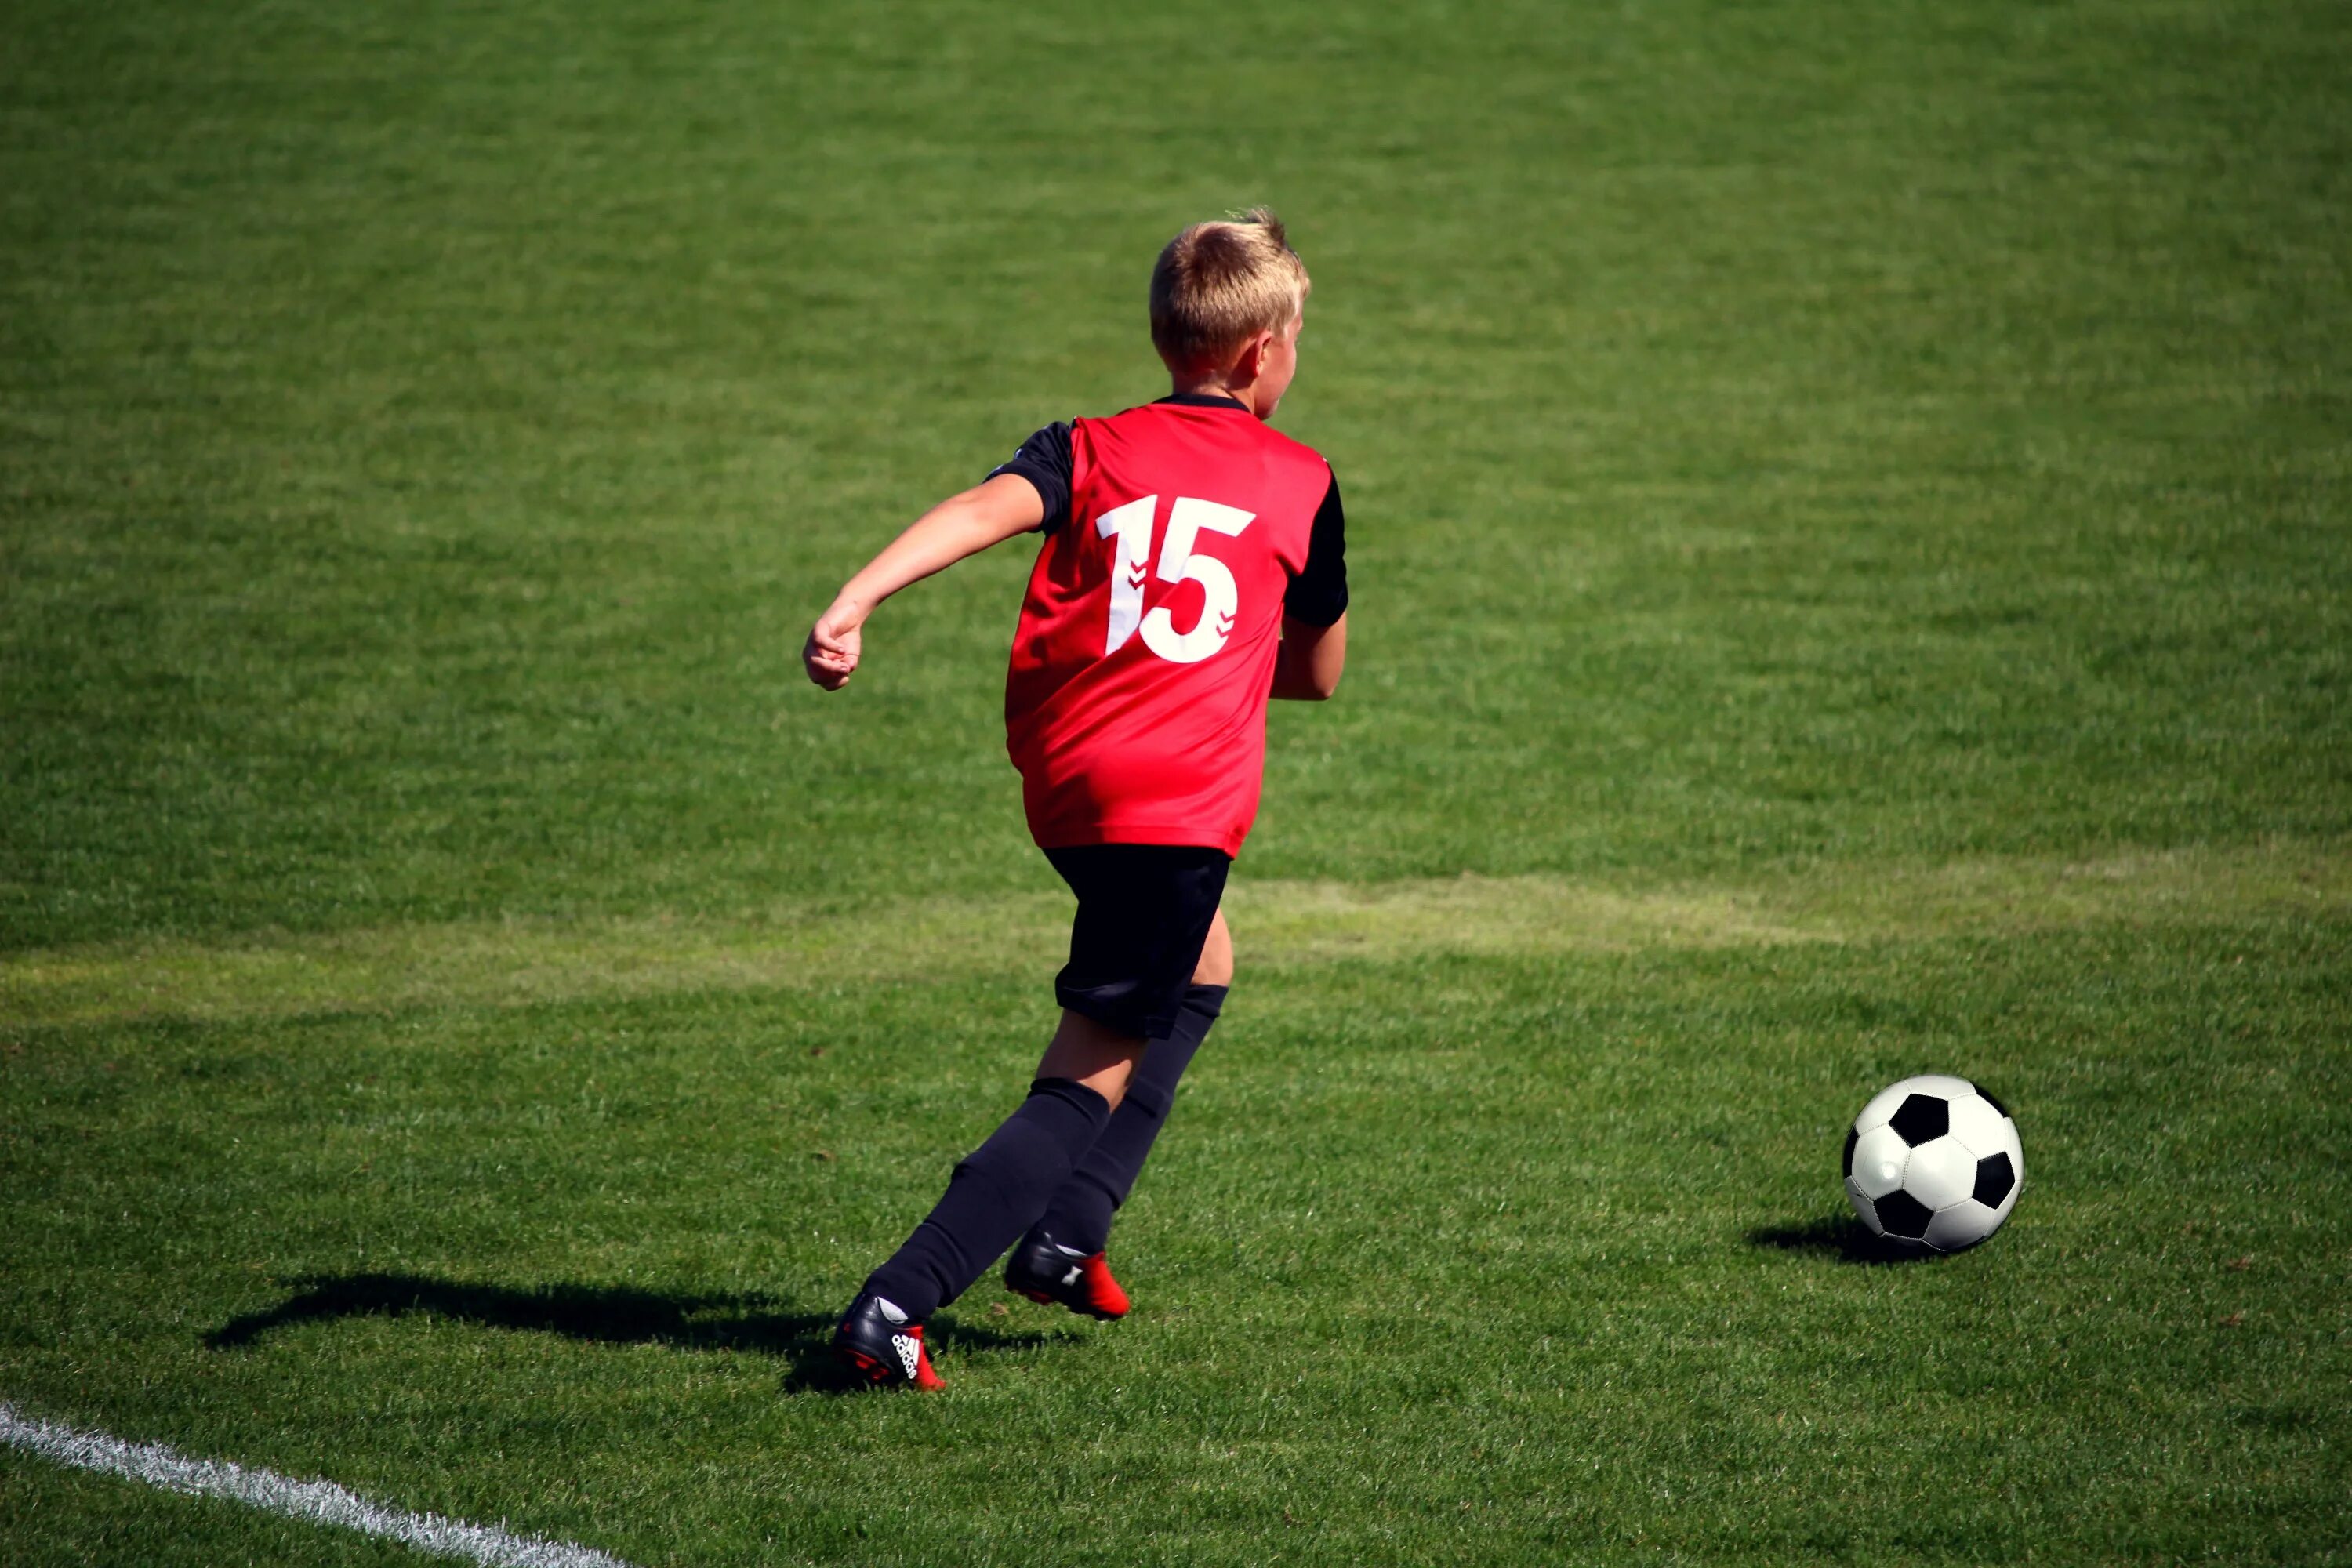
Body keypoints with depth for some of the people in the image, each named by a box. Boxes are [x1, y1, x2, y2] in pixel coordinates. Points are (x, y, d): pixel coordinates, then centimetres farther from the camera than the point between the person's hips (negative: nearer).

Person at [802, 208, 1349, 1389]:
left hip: (1062, 780, 5)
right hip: (1179, 797, -5)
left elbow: (984, 510, -8)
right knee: (1094, 1080, -3)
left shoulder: (1089, 450, 13)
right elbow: (1318, 673, 20)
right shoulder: (1302, 483, 11)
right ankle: (894, 1309, -17)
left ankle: (1064, 1240, 23)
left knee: (1197, 976, 31)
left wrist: (852, 604, -21)